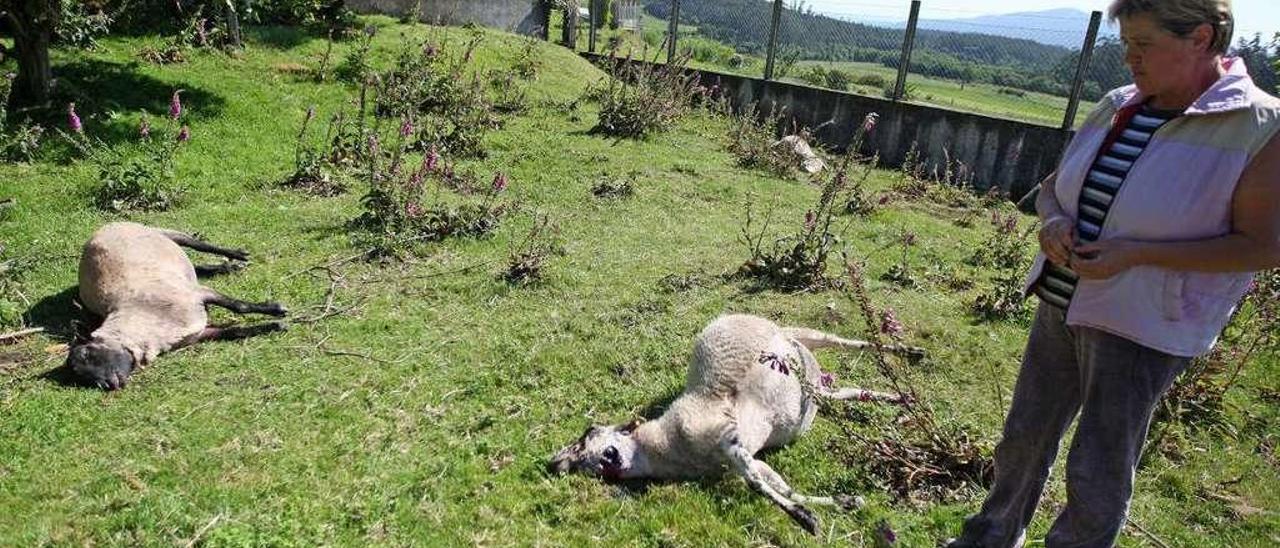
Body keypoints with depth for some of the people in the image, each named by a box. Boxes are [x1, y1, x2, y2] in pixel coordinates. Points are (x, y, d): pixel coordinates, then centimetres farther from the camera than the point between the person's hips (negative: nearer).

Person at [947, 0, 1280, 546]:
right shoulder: (1118, 105, 3)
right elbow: (1052, 187, 12)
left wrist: (1136, 253, -23)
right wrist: (1052, 220, -11)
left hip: (1141, 327, -6)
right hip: (1060, 306, 6)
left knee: (1098, 472, 5)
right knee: (1023, 439, 18)